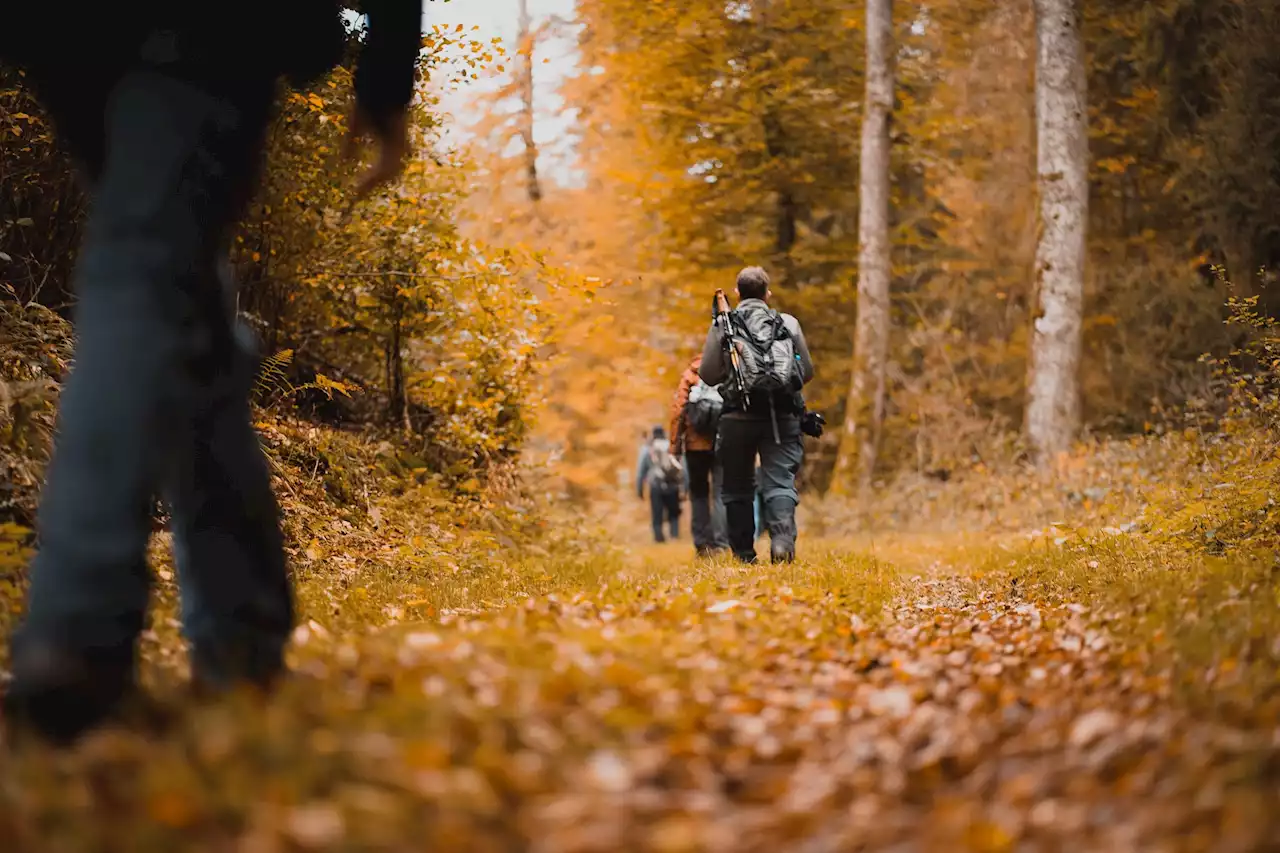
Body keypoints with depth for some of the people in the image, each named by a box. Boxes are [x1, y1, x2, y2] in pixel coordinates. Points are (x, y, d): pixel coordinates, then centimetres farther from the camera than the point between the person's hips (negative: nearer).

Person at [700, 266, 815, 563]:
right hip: (782, 416, 0)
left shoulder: (722, 326, 3)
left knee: (738, 489, 12)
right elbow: (807, 372, 13)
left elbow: (708, 375, 3)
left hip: (738, 416, 0)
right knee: (780, 482, -2)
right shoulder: (789, 324, 8)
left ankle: (744, 555, 13)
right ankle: (782, 537, -26)